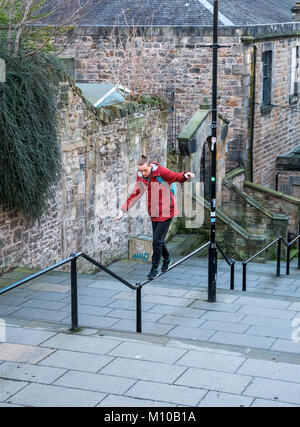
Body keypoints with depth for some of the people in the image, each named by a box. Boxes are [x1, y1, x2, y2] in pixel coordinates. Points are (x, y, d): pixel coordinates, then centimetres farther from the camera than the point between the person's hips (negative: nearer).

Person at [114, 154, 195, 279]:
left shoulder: (161, 172, -15)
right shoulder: (140, 177, 2)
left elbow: (177, 177, -11)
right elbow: (135, 195, 10)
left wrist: (185, 175, -35)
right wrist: (122, 210, 7)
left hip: (166, 212, -6)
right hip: (154, 213, 6)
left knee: (157, 240, -10)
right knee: (158, 240, 11)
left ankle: (154, 268, 3)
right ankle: (167, 259, 39)